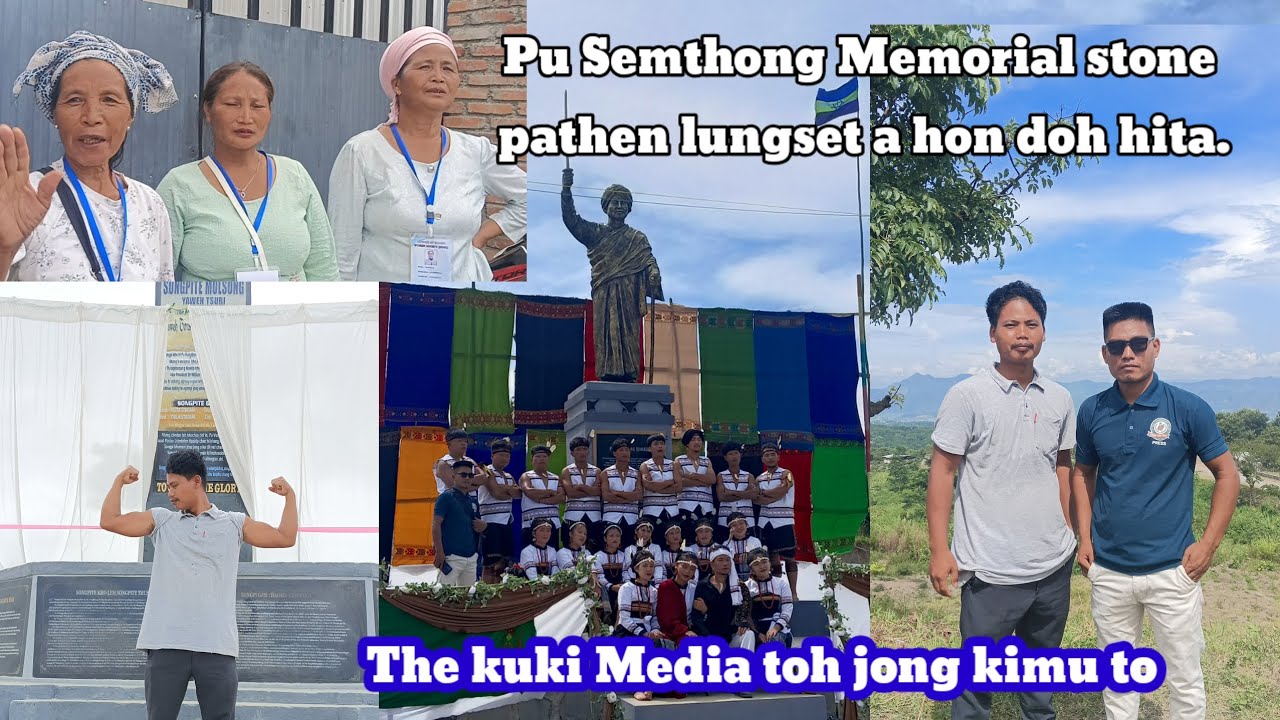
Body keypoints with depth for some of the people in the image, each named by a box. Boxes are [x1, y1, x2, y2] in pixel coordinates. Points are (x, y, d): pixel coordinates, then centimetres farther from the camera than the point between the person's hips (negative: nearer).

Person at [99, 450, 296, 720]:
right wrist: (119, 481, 8)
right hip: (166, 645, 1)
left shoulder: (235, 524, 13)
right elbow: (110, 521, 10)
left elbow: (285, 538, 9)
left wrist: (290, 496, 2)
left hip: (217, 647, -1)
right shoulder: (161, 520, 16)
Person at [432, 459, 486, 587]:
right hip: (452, 556, -7)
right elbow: (436, 525, -9)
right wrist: (439, 552, -16)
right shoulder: (446, 497, -4)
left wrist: (483, 526, 4)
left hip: (471, 557, 7)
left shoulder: (473, 501, 17)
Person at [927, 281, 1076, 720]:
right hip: (992, 569, -4)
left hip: (1054, 566, 5)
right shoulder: (967, 396, -9)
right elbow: (942, 471, -8)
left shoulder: (1059, 400, 5)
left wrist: (1068, 533, 17)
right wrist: (939, 550, -11)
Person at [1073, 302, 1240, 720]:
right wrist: (1084, 538, 5)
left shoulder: (1189, 409, -10)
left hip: (1172, 571, -3)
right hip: (1107, 571, 3)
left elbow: (1227, 474, -3)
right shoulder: (1091, 412, -1)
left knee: (1185, 683, 6)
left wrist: (1208, 545, -8)